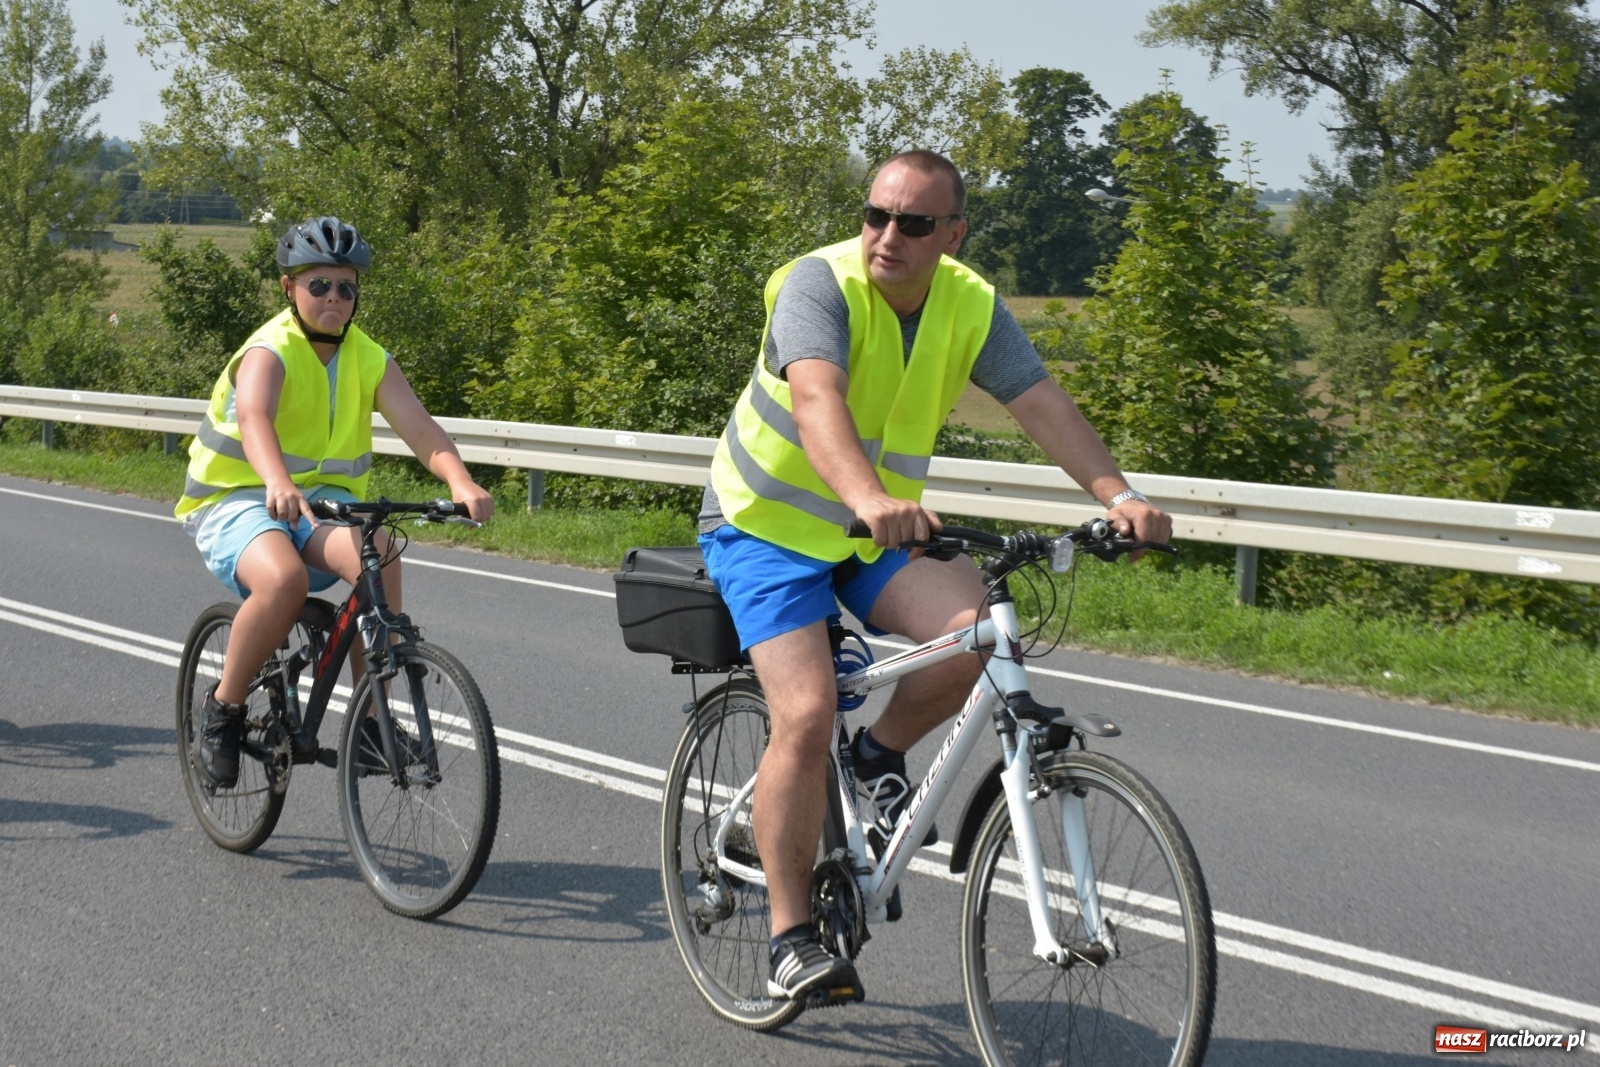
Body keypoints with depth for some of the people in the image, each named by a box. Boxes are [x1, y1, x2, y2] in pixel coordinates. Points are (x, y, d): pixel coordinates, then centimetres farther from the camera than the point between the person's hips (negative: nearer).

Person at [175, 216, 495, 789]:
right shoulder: (269, 352, -14)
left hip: (322, 500, 4)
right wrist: (278, 485, -56)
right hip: (236, 502, -4)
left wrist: (461, 484, -35)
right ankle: (224, 707, -11)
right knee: (284, 578, -36)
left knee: (379, 559, -29)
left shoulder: (370, 361, 2)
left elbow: (419, 426, -14)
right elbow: (254, 419, -35)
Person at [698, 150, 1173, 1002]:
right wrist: (869, 499, -58)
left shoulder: (970, 306, -6)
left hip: (876, 534, 5)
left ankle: (881, 753, 6)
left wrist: (1118, 496, -29)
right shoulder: (821, 284, -23)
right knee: (806, 714, -20)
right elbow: (817, 400, -39)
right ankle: (790, 938, -6)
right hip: (765, 524, -4)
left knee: (974, 629, -24)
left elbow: (1044, 404, -12)